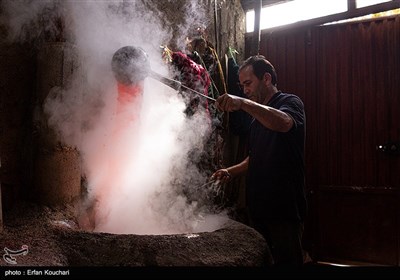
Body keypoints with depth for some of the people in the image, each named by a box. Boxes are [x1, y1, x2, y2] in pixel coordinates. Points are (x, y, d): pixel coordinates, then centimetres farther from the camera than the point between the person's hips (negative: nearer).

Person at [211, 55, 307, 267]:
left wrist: (243, 103, -42)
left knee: (287, 261, -3)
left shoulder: (290, 102, -6)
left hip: (284, 207, -8)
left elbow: (284, 123, -32)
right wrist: (231, 172, 8)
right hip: (258, 206, 8)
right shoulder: (258, 115, 20)